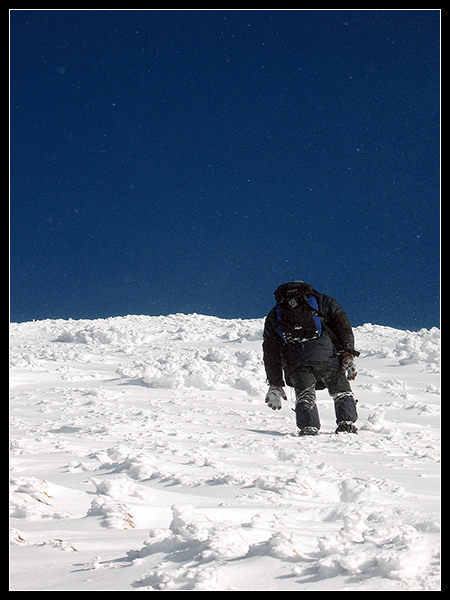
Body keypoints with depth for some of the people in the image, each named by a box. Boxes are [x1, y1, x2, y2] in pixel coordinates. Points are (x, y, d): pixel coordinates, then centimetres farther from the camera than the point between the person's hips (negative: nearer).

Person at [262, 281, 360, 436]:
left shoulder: (274, 315, 30)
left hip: (295, 363, 0)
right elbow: (342, 325, 12)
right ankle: (347, 423, -4)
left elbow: (270, 351, 24)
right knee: (342, 392, 13)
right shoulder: (321, 301, 27)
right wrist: (348, 354, 5)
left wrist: (274, 384, 25)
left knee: (305, 396, 5)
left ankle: (308, 428, -18)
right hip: (327, 355, 0)